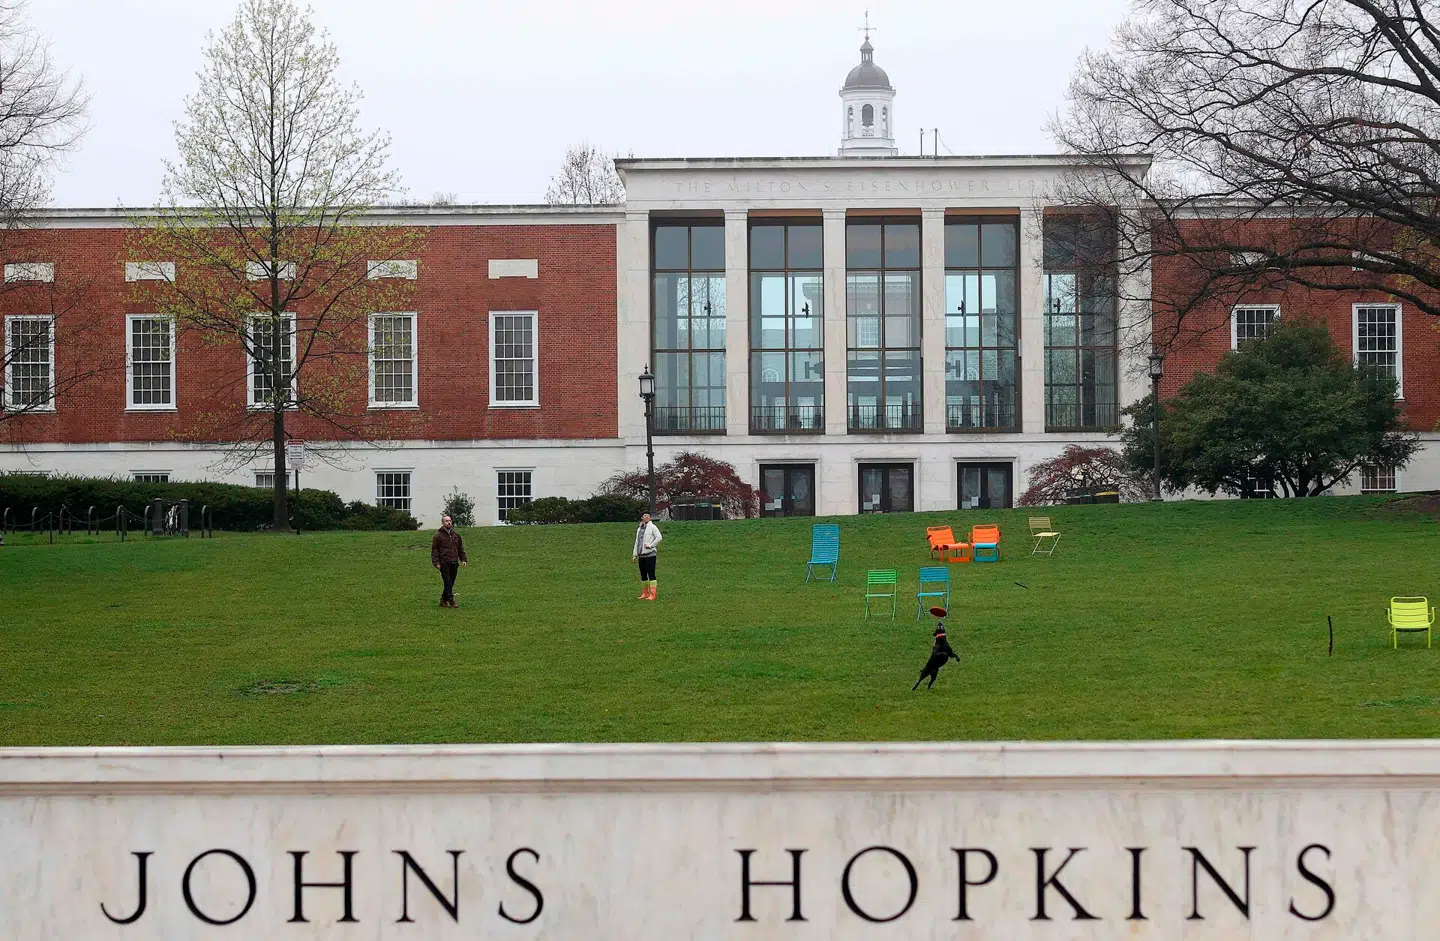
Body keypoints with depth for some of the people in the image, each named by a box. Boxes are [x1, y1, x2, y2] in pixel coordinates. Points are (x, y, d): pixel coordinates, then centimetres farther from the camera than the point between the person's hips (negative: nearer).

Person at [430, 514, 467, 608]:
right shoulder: (438, 535, 0)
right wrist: (436, 562, -9)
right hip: (444, 563, -5)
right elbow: (434, 550, -1)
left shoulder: (456, 535, 16)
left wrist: (463, 559, 11)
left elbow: (461, 549, 22)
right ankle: (451, 600, -12)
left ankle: (443, 601, 16)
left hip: (454, 563, 5)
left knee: (451, 583, 6)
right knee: (448, 582, -11)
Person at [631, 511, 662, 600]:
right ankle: (644, 594, 19)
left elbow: (659, 537, -12)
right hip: (641, 555, 7)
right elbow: (637, 542, 23)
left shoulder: (652, 527, -3)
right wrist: (634, 554, 17)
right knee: (643, 575, 11)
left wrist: (650, 545, -13)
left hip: (650, 554, -7)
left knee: (651, 574, -9)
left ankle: (652, 595, -9)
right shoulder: (639, 529, 19)